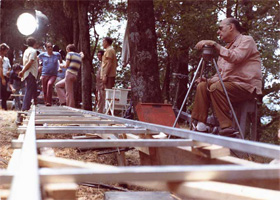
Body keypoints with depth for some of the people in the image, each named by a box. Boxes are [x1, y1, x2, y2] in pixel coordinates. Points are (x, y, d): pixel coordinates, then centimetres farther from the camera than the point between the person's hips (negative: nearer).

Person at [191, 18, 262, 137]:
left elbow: (235, 57, -23)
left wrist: (214, 44, -24)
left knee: (216, 88, -29)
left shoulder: (247, 40, -1)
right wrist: (208, 80, 0)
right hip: (228, 83, 8)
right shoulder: (227, 47, 24)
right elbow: (221, 73, 20)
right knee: (203, 86, -8)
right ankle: (201, 126, -13)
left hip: (247, 85, -8)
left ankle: (227, 129, -29)